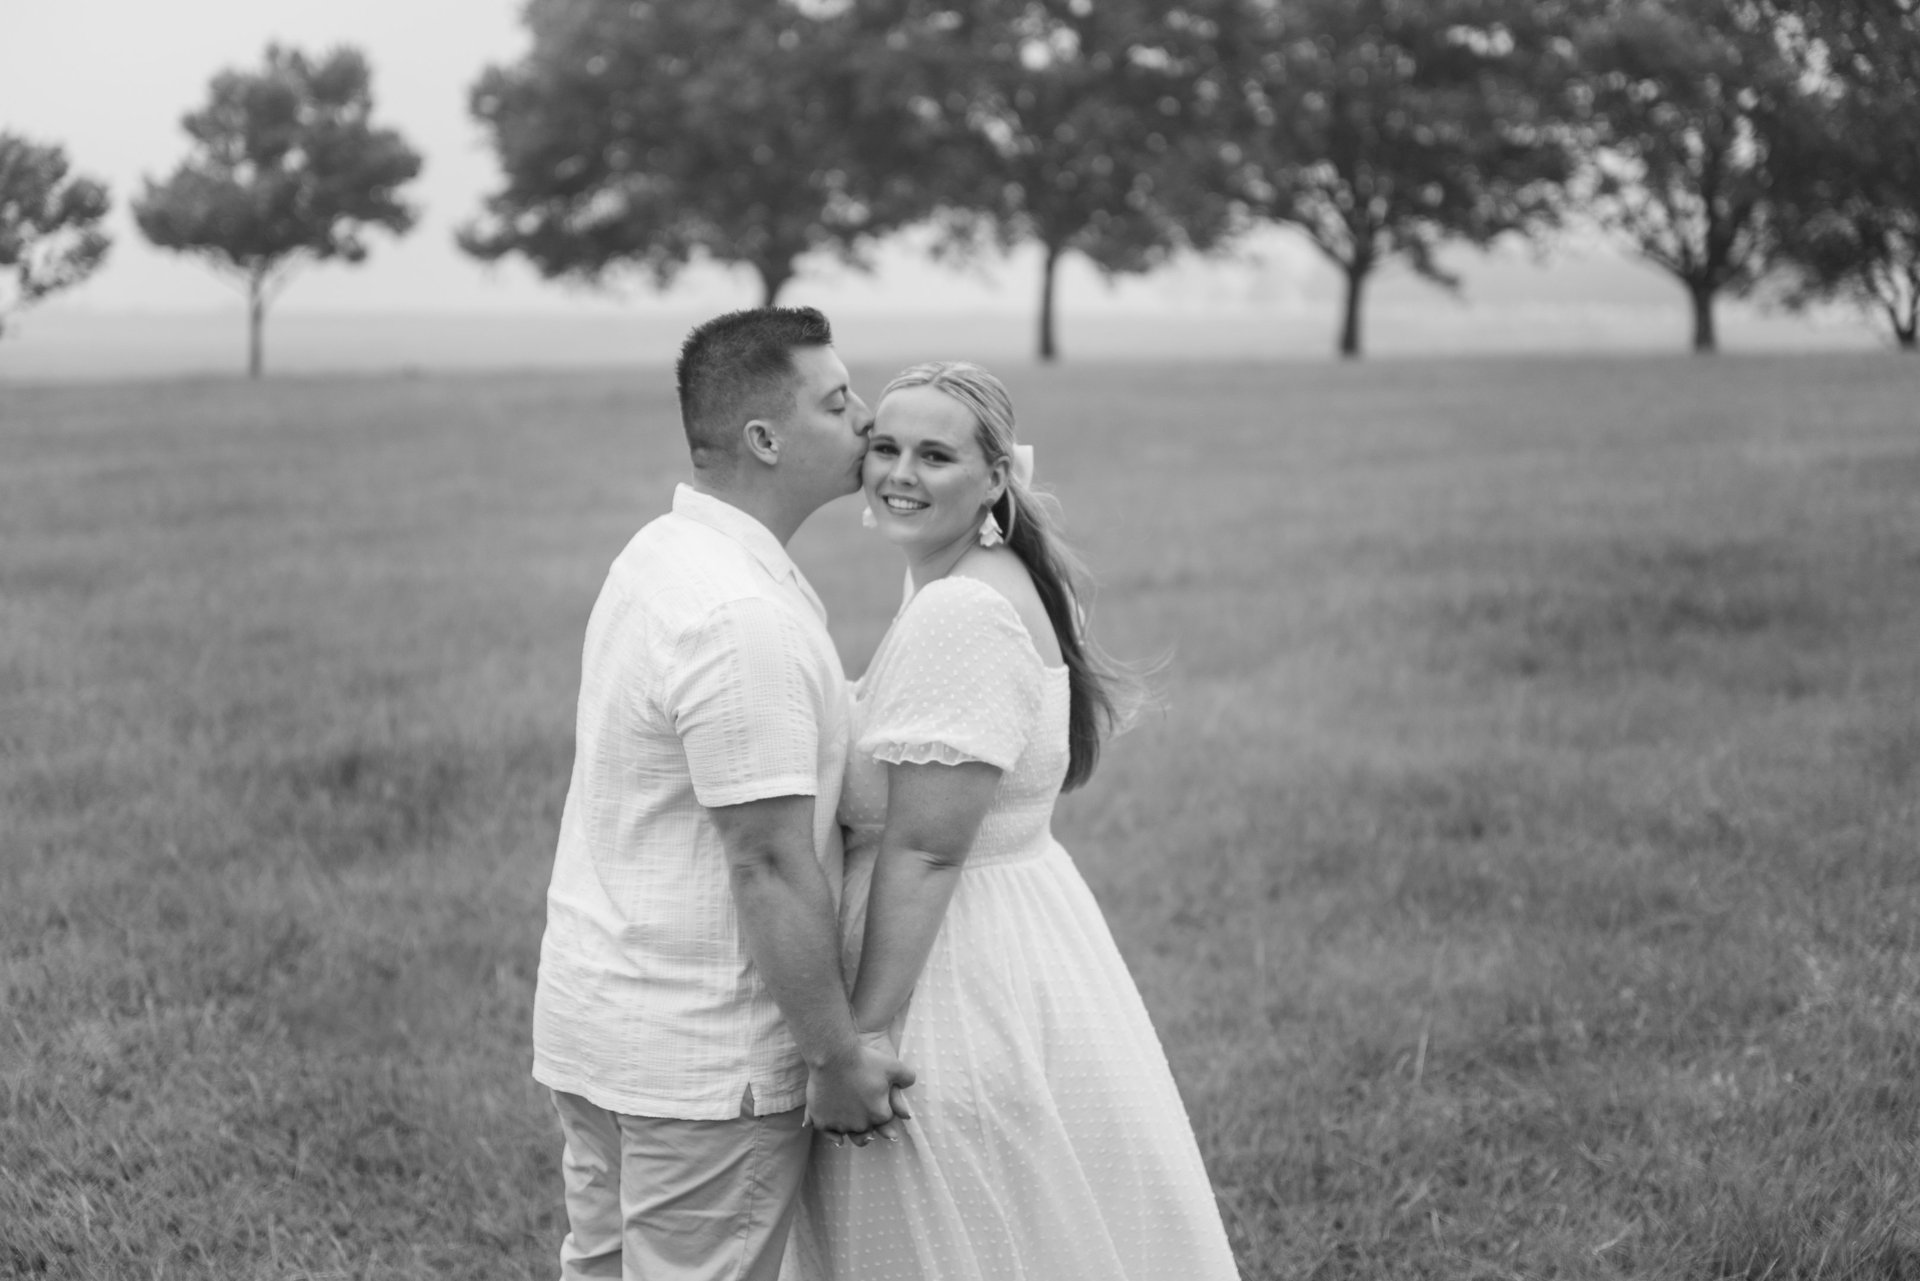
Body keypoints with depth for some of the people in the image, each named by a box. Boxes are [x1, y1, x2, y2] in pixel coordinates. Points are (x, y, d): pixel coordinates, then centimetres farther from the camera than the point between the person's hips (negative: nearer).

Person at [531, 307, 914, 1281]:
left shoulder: (656, 555, 9)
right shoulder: (744, 616, -22)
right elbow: (770, 865, -23)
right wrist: (838, 1056, -16)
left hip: (595, 1016, 9)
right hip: (704, 1055, -9)